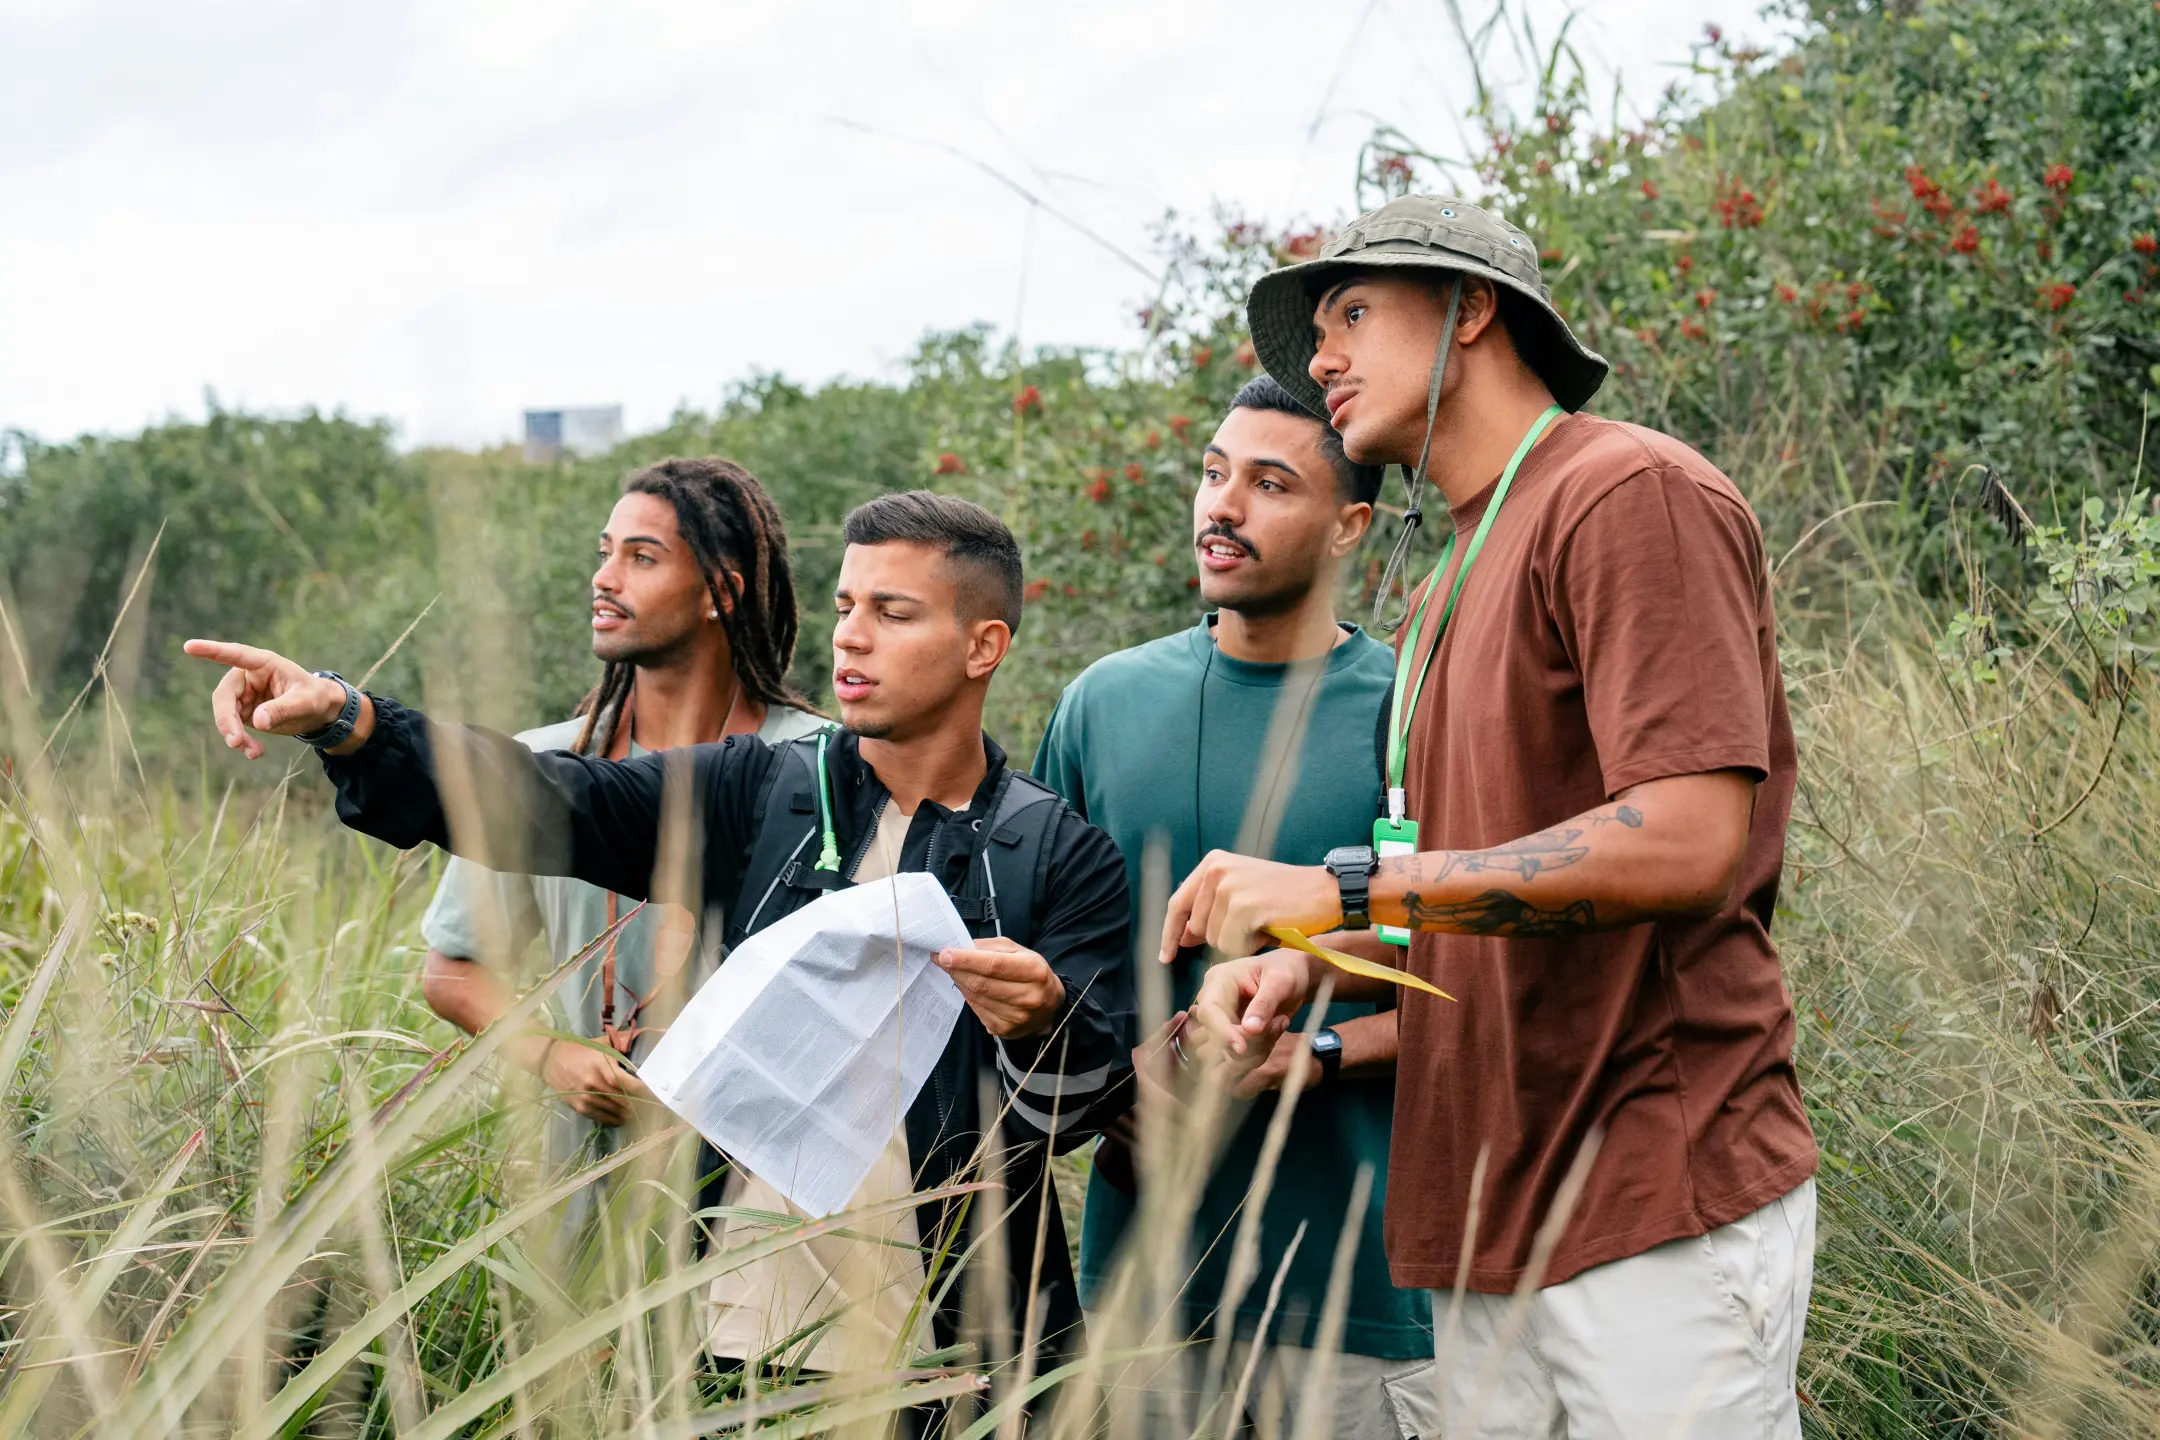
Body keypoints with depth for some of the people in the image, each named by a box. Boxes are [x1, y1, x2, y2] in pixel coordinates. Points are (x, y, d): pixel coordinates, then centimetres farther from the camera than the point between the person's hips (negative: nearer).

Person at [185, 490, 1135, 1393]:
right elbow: (545, 805, -5)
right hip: (745, 1325, 2)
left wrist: (1044, 1024, -29)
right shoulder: (762, 794, 6)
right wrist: (345, 723, -19)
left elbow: (1092, 1106, -6)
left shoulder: (1065, 858, 0)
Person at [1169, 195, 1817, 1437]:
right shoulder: (1449, 592, 20)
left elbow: (1688, 842, -21)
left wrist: (1346, 890, -19)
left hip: (1660, 1207, -8)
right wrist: (1305, 968, 3)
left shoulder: (1632, 495, -9)